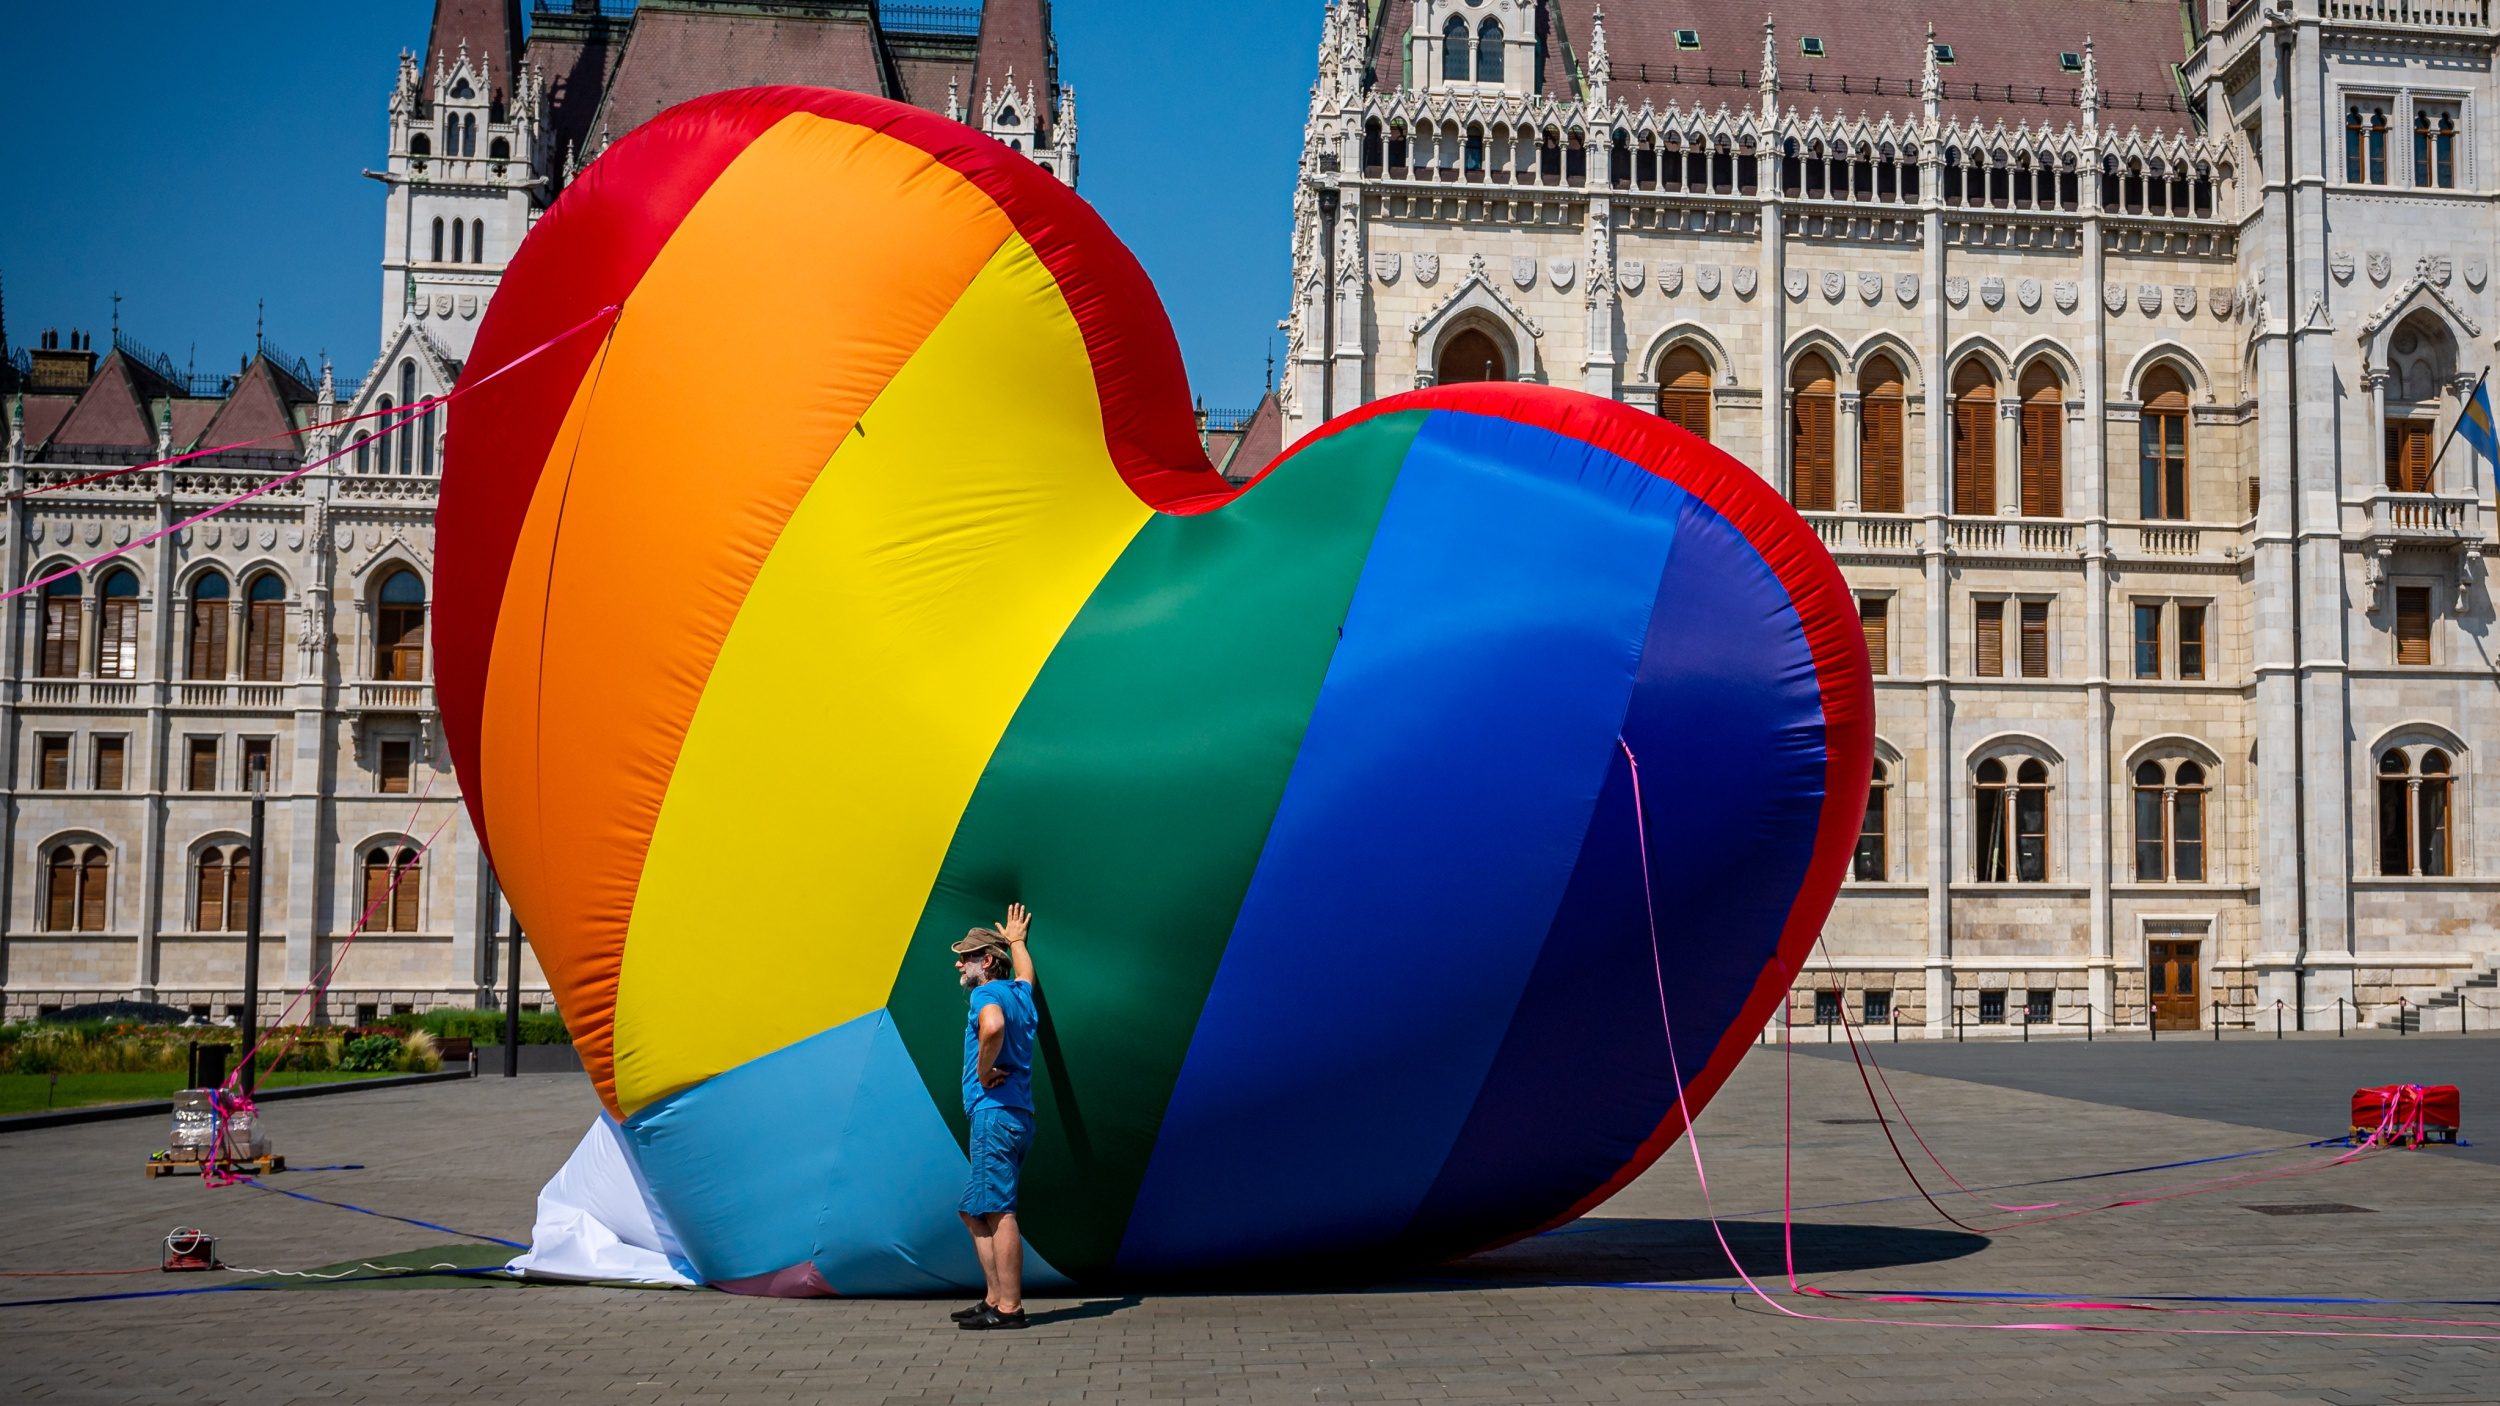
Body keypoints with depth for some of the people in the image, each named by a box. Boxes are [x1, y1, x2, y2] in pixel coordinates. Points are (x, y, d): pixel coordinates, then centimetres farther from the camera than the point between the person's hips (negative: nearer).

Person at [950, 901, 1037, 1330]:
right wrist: (1016, 940, 63)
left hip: (995, 1114, -10)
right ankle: (995, 1298, 13)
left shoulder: (986, 994, -8)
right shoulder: (1019, 993, 19)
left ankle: (1009, 1307, -14)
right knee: (975, 1210, 14)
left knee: (999, 1212, -11)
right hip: (1017, 1115, 10)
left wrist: (983, 1073, -19)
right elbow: (1025, 973, 46)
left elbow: (993, 1026, -33)